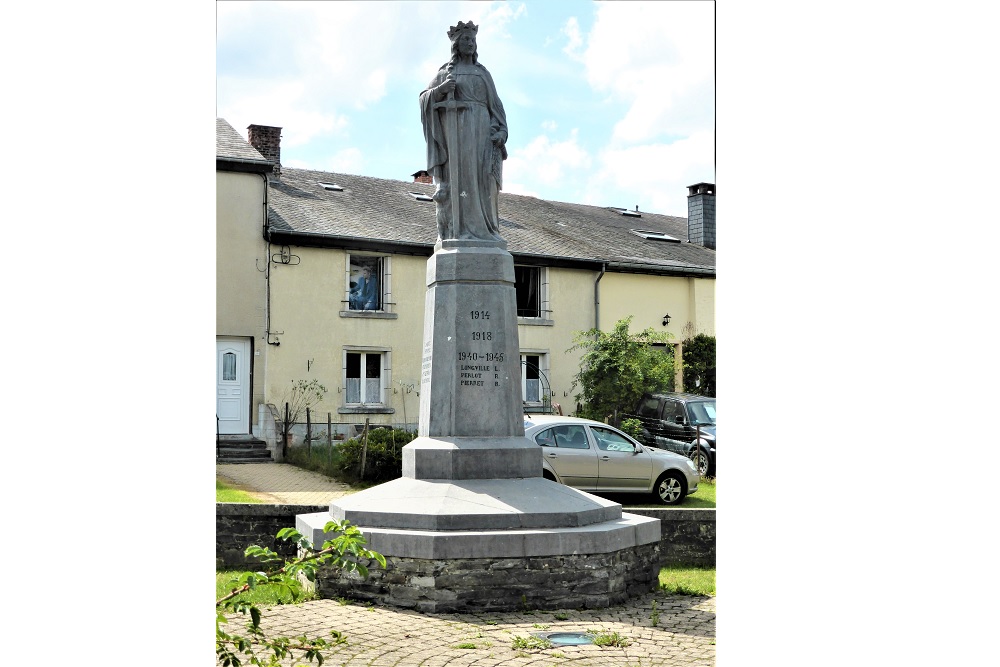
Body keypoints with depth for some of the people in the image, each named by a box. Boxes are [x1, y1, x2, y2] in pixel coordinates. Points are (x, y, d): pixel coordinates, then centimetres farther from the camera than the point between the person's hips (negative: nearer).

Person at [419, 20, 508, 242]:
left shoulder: (483, 73, 19)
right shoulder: (444, 72, 14)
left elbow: (495, 105, 13)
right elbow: (425, 99, 6)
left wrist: (500, 131, -4)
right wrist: (441, 89, -15)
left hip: (479, 131, 2)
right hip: (453, 131, -2)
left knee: (480, 180, -9)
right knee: (456, 179, -12)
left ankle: (481, 231, -11)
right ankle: (457, 232, -16)